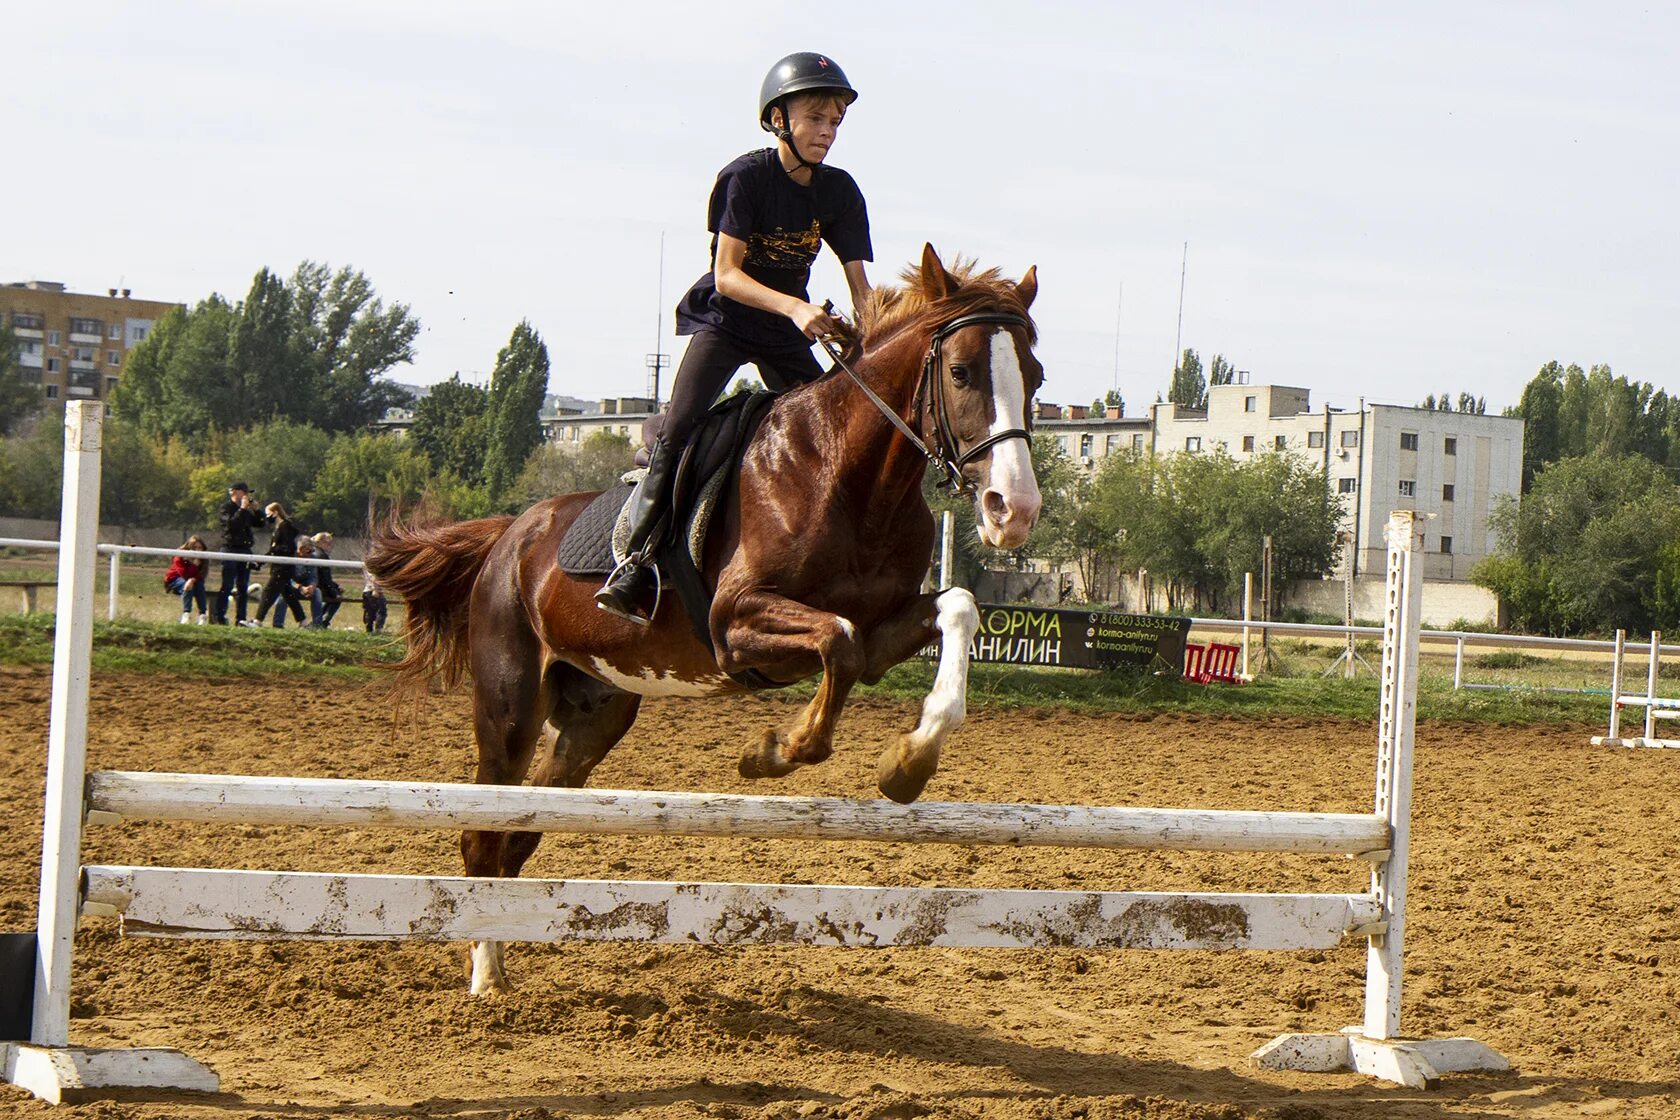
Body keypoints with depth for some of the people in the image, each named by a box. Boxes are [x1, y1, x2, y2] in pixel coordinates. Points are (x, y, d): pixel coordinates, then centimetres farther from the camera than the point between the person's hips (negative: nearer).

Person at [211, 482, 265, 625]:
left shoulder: (247, 511, 18)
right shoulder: (226, 508, -4)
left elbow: (259, 522, 17)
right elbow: (232, 523, -20)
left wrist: (255, 510, 3)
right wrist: (243, 509, -17)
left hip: (245, 550, 7)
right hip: (230, 548, -7)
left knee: (243, 587, 6)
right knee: (227, 586, -8)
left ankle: (241, 618, 9)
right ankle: (218, 617, -5)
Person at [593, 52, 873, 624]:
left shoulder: (839, 192, -2)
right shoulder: (746, 176, -17)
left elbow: (859, 284, -4)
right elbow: (727, 276, -22)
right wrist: (794, 307, -36)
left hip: (787, 335, 5)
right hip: (722, 319, -5)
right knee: (679, 426, -21)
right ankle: (635, 564, -22)